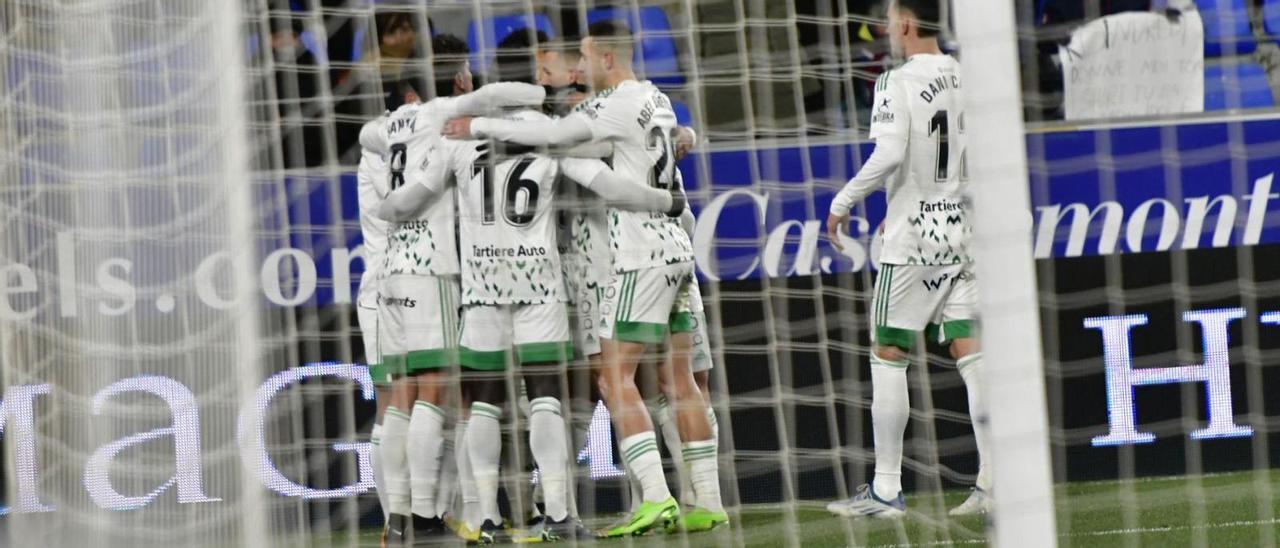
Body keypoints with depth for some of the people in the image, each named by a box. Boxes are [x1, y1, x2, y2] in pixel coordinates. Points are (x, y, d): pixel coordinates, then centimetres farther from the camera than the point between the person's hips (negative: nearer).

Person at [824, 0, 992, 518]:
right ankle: (993, 483, 0)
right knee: (972, 355, 5)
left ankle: (886, 489, 4)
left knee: (887, 356, 3)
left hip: (913, 236, -6)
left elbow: (888, 155, -22)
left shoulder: (898, 83, -12)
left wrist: (842, 202, -9)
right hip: (964, 231, 6)